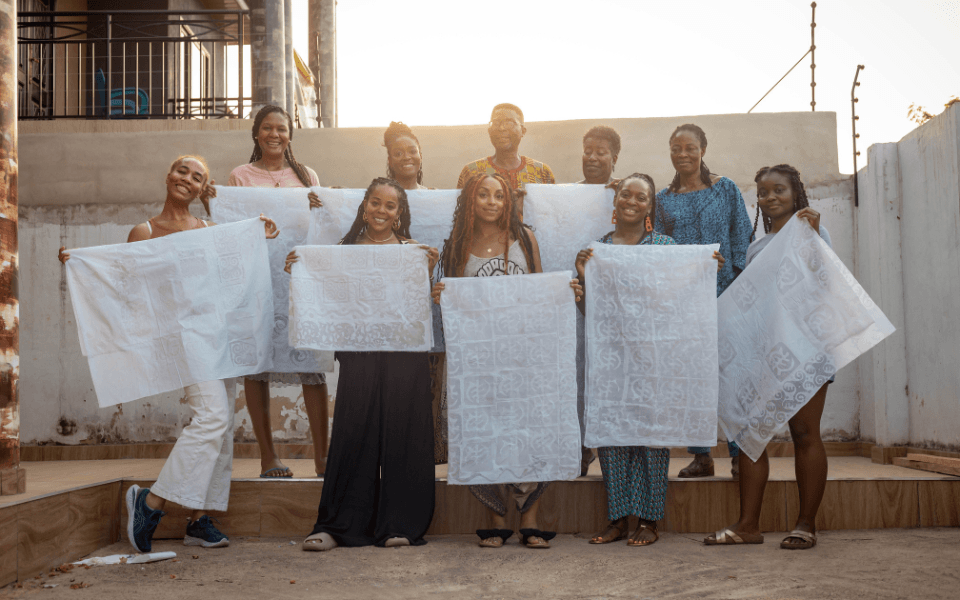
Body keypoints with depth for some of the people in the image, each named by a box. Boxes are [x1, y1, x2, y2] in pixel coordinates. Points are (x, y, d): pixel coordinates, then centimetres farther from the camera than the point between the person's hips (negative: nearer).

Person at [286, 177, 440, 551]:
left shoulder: (412, 250, 7)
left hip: (403, 354, -1)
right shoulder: (346, 248, 11)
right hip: (359, 354, 1)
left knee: (401, 432, 1)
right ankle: (338, 526, 7)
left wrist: (428, 270, -13)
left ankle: (400, 524, 9)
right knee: (353, 432, -1)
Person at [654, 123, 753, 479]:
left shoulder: (725, 189, 7)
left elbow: (742, 235, 4)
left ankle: (739, 455, 2)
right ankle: (701, 455, 9)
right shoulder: (663, 199, 13)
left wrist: (738, 281, -5)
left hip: (723, 291, -2)